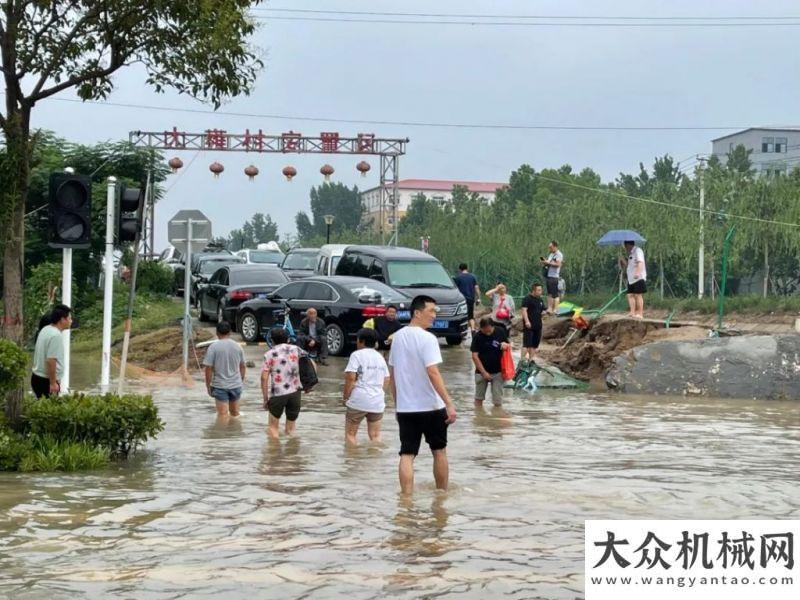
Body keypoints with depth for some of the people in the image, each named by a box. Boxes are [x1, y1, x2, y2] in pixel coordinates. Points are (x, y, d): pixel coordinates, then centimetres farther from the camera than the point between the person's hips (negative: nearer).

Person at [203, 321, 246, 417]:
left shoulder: (213, 347, -11)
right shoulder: (238, 347, 2)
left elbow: (208, 368, -11)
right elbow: (242, 367, 10)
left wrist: (208, 386, -1)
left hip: (220, 385, -4)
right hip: (236, 384, 4)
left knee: (223, 414, 0)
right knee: (235, 412, 20)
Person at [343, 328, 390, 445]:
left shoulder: (357, 355, -6)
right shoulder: (380, 357, 14)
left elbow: (350, 377, -14)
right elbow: (386, 381, 16)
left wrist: (345, 396, -4)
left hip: (358, 400, -6)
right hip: (377, 402, 6)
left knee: (350, 434, 4)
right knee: (375, 435, 9)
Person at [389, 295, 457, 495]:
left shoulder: (398, 337, 8)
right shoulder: (427, 338, -14)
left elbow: (392, 374, 14)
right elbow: (433, 373, -22)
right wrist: (449, 403, -23)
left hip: (405, 407, 5)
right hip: (430, 406, -5)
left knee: (407, 455, 1)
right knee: (439, 451, 13)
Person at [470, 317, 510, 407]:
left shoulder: (500, 332, -6)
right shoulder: (478, 337, -11)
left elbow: (508, 346, 8)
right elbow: (475, 356, -10)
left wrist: (506, 345, -17)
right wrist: (484, 372, -13)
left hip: (497, 371, 0)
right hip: (481, 371, 0)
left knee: (498, 401, 0)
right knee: (479, 398, 11)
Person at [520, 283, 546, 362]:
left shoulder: (540, 300, 17)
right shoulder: (528, 299, -7)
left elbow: (542, 311, 24)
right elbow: (524, 310, -15)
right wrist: (526, 321, -25)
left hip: (537, 325, 8)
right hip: (529, 325, -8)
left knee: (534, 344, 11)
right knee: (526, 344, -12)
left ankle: (531, 360, 18)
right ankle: (523, 360, -14)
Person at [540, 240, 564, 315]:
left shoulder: (559, 254, -7)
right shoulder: (551, 254, 20)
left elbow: (558, 264, -19)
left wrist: (548, 262, -17)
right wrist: (545, 262, 7)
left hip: (554, 276, -9)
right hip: (548, 276, 9)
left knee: (555, 295, -8)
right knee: (549, 294, 8)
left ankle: (555, 310, -8)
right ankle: (549, 309, 10)